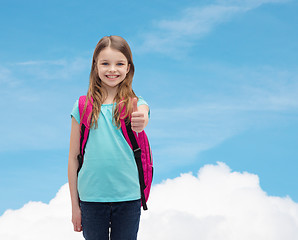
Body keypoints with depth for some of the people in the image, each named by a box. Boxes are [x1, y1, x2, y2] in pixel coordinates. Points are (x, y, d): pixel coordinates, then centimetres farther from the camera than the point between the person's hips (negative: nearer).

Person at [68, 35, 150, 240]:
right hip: (91, 197, 0)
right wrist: (75, 204, 3)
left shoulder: (136, 104, 1)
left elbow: (142, 116, -25)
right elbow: (73, 157, 4)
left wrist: (141, 121, -49)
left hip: (128, 197, 0)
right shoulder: (83, 107, 2)